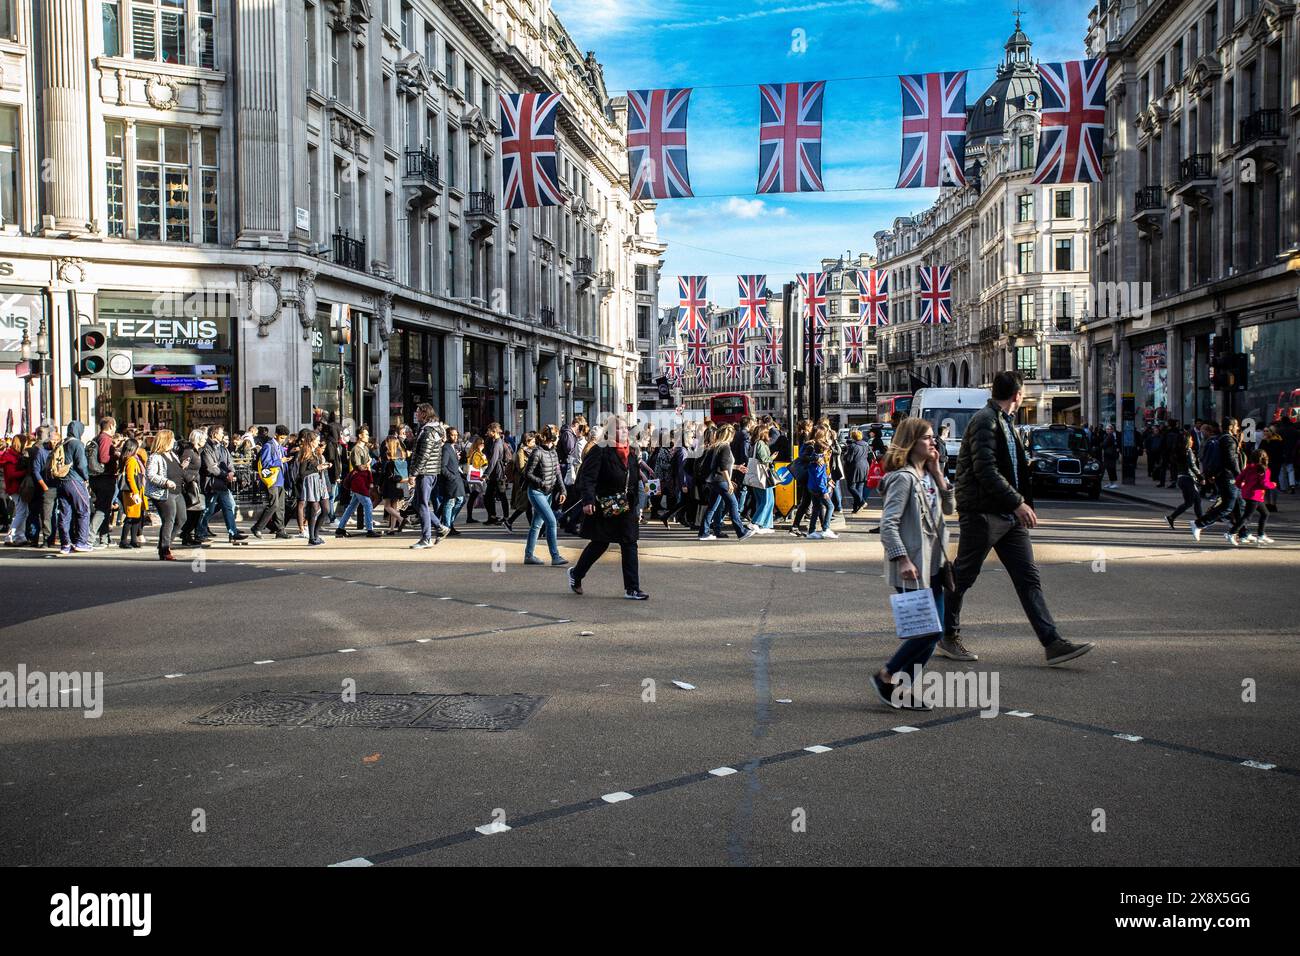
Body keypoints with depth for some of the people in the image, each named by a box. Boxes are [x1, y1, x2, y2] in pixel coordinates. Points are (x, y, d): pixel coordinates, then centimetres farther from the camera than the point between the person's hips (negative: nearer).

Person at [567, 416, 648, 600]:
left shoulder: (631, 452, 11)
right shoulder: (600, 451, -11)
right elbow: (587, 477, -18)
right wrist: (588, 500, -27)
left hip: (626, 507, 6)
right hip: (604, 507, -6)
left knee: (629, 544, 2)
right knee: (600, 544, 6)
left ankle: (632, 589, 5)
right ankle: (576, 574, 30)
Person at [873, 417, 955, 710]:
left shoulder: (928, 475, 13)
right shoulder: (903, 478, -13)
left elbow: (950, 507, 10)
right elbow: (888, 524, -18)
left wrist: (938, 473, 2)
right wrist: (903, 560, -22)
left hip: (933, 565, 9)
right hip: (913, 570, -9)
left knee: (933, 630, 8)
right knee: (930, 630, -8)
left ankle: (905, 690, 17)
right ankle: (886, 676, 8)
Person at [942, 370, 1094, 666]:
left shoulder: (1005, 421, 17)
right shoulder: (985, 421, -13)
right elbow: (986, 470, -22)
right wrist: (1018, 502, -22)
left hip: (1009, 516, 9)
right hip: (982, 514, -9)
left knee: (1028, 578, 2)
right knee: (962, 577, 4)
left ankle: (1053, 644, 0)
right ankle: (948, 636, 19)